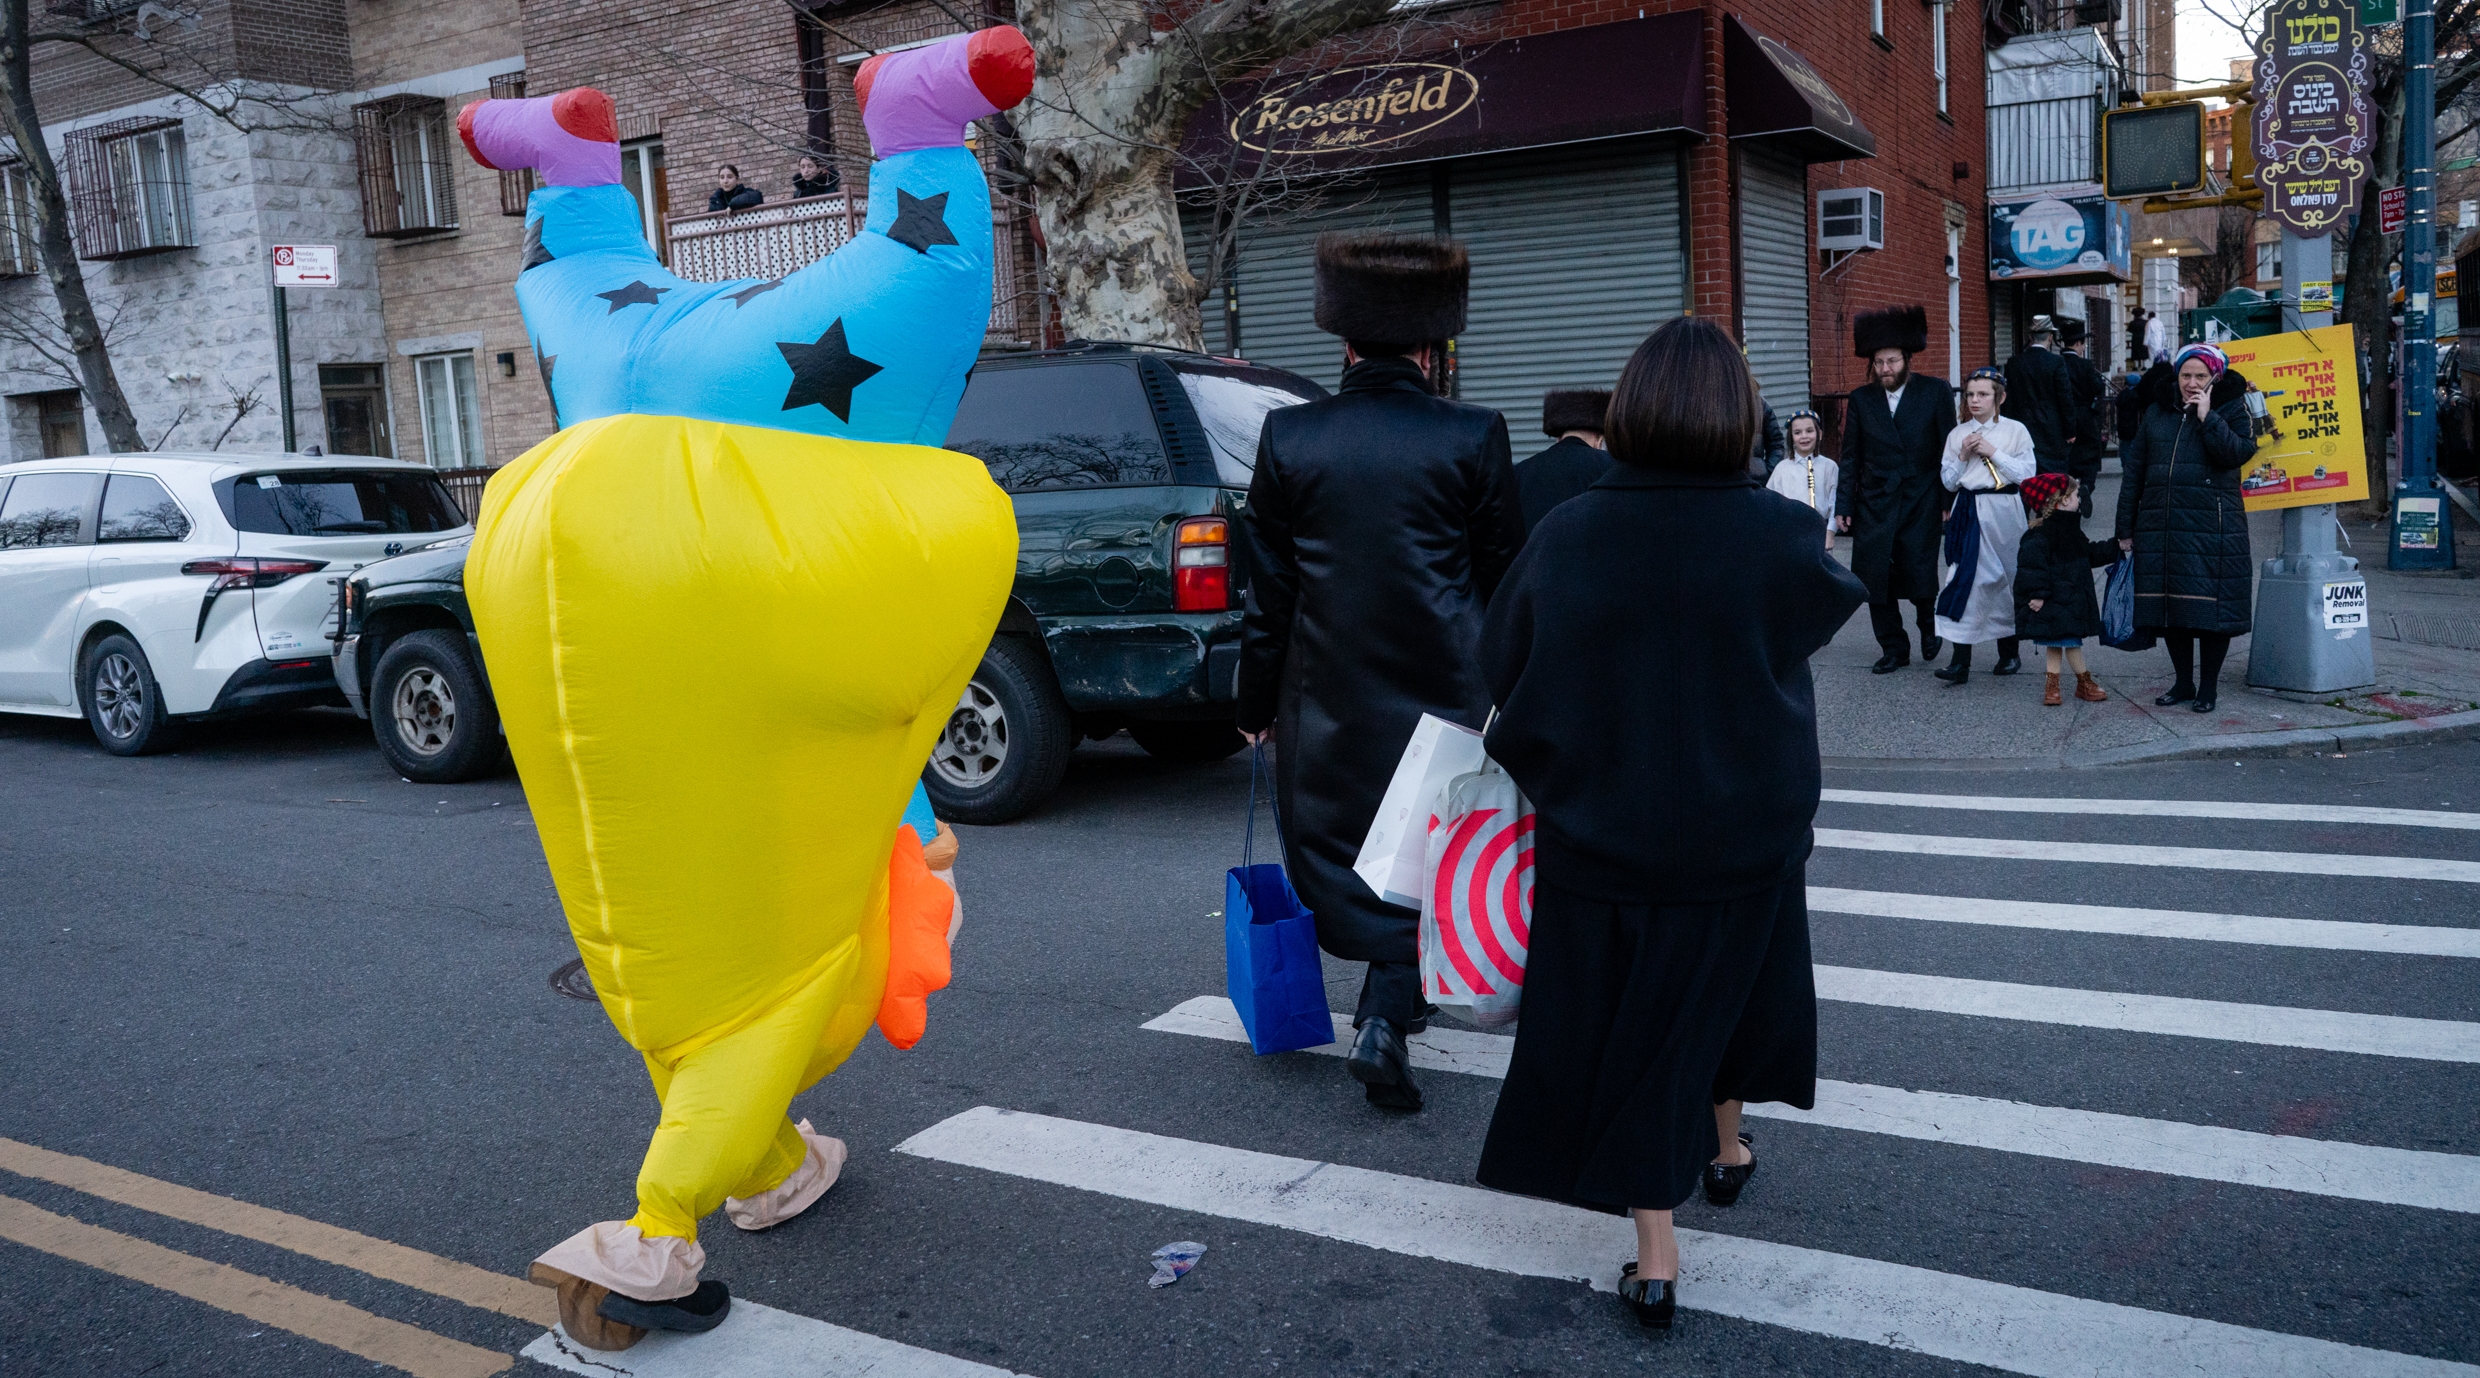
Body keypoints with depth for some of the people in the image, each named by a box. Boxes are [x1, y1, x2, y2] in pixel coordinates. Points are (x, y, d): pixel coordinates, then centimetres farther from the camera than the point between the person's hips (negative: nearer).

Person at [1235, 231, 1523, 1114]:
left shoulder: (1290, 437, -4)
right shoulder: (1473, 437, -8)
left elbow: (1268, 589, 0)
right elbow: (1504, 578, -1)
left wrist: (1255, 702, 9)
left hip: (1330, 692, 2)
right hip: (1443, 689, -1)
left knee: (1343, 843, 19)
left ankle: (1393, 999, 33)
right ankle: (1386, 1017, 1)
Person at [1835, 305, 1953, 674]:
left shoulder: (1936, 392, 1)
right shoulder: (1861, 399, 6)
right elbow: (1850, 458, 8)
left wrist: (1949, 501, -3)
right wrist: (1843, 506, 3)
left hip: (1921, 505, -2)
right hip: (1874, 506, 2)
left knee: (1920, 576, -5)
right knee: (1876, 581, 1)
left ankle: (1928, 625, 27)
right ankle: (1893, 649, 16)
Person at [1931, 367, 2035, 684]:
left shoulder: (2015, 430, 1)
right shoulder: (1957, 434, 8)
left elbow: (2027, 474, -6)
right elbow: (1949, 482, 8)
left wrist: (1993, 452, -11)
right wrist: (1962, 456, -7)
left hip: (2002, 511, -2)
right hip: (1968, 512, 2)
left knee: (2004, 580, 7)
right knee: (1962, 579, -7)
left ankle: (2009, 653, 24)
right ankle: (1961, 660, -9)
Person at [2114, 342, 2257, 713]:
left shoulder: (2232, 408, 4)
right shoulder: (2157, 412, 13)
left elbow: (2238, 452, -14)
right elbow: (2134, 470, 13)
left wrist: (2208, 417, -13)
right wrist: (2126, 528, 10)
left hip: (2213, 527, -4)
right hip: (2160, 526, 4)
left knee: (2212, 607, -2)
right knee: (2168, 607, 7)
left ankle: (2208, 686, 10)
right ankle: (2182, 681, 19)